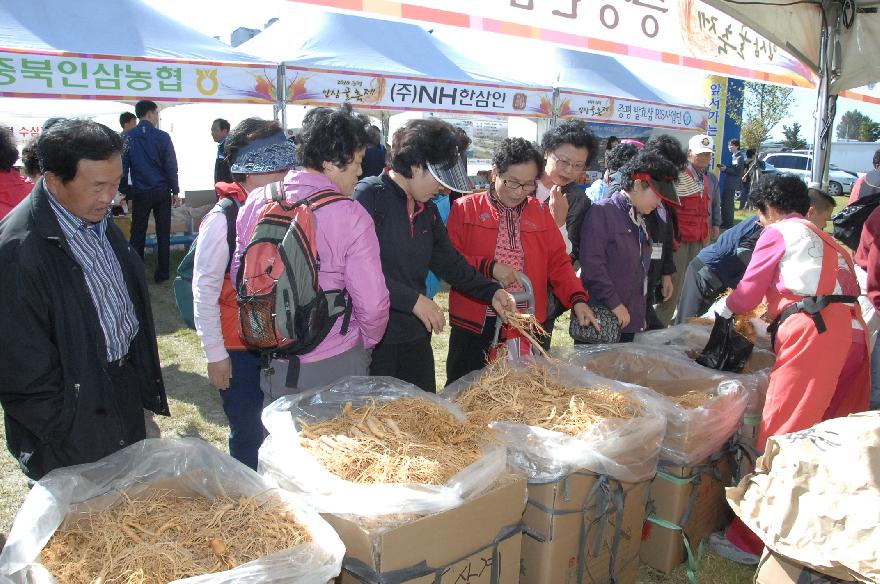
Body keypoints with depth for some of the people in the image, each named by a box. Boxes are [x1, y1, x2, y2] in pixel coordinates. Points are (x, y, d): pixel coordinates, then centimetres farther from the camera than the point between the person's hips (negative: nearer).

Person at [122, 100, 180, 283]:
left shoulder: (127, 137, -2)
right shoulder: (162, 137, -7)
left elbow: (123, 166, 0)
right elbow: (171, 166, -6)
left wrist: (123, 191, 8)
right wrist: (175, 191, 2)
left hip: (139, 193, 1)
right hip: (162, 192, -1)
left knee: (137, 234, 9)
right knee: (163, 234, 7)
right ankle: (162, 273, 12)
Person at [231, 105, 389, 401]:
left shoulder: (256, 201, -6)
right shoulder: (350, 215, -21)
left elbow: (239, 274, 5)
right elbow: (372, 303, -19)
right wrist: (365, 343, 2)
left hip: (274, 363, 5)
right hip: (335, 365, -4)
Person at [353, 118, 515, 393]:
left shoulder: (427, 209, 12)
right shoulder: (369, 195, -14)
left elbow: (449, 261, 18)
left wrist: (491, 291, 6)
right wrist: (414, 300, -20)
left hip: (415, 335, 8)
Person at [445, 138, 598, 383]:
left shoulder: (540, 212, 9)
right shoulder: (465, 208, -1)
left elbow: (558, 261, 6)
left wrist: (577, 299, -7)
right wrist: (489, 267, -19)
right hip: (474, 325, -2)